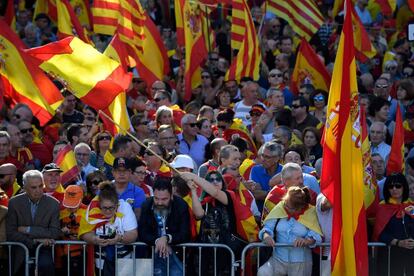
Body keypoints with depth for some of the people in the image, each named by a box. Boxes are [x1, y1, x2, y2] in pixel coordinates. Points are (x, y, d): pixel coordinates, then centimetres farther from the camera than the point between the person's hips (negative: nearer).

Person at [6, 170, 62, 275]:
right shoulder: (15, 202, 2)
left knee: (46, 265, -33)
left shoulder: (53, 203, 2)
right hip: (21, 250, 0)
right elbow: (10, 233, -1)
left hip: (43, 249, 0)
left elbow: (55, 233, -3)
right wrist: (34, 240, -13)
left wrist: (28, 230, -10)